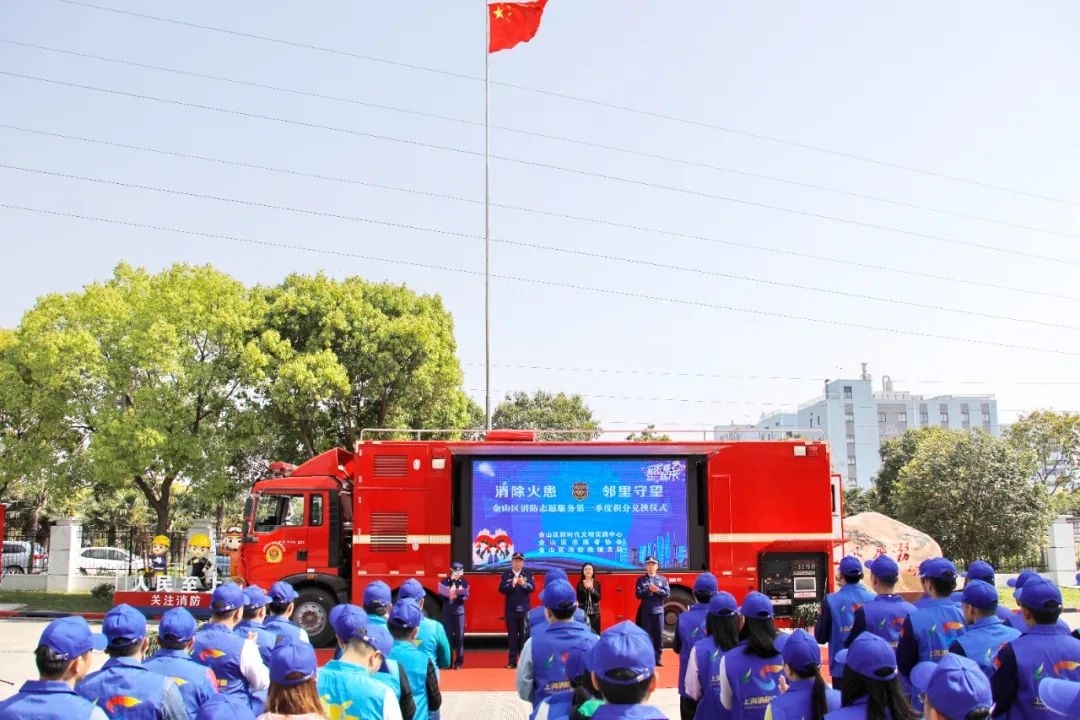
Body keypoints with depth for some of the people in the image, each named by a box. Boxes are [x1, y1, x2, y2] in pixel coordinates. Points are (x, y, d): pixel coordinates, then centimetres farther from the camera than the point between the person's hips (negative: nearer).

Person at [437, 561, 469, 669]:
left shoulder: (464, 582, 4)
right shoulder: (444, 581, 4)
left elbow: (466, 596, -6)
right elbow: (441, 595, -1)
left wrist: (457, 595, -25)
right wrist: (449, 594, -21)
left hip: (459, 612, 0)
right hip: (447, 612, 0)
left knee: (459, 637, 0)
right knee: (448, 636, 1)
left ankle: (458, 662, 7)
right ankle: (449, 662, 9)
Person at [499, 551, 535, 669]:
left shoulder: (528, 574, 2)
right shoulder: (506, 574, 1)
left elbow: (532, 588, -10)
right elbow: (501, 589, -9)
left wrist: (524, 584, -30)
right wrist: (511, 585, -26)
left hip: (524, 609, 0)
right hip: (510, 609, 0)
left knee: (524, 634, 3)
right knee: (512, 635, 4)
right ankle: (512, 661, 10)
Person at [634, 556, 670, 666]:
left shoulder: (663, 579, 7)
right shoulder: (641, 580, 4)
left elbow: (668, 594, -1)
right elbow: (638, 594, -5)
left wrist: (657, 590, -15)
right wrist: (648, 590, -17)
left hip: (658, 611, 1)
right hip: (645, 612, -1)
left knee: (659, 635, 3)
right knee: (646, 634, 0)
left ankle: (659, 657, 11)